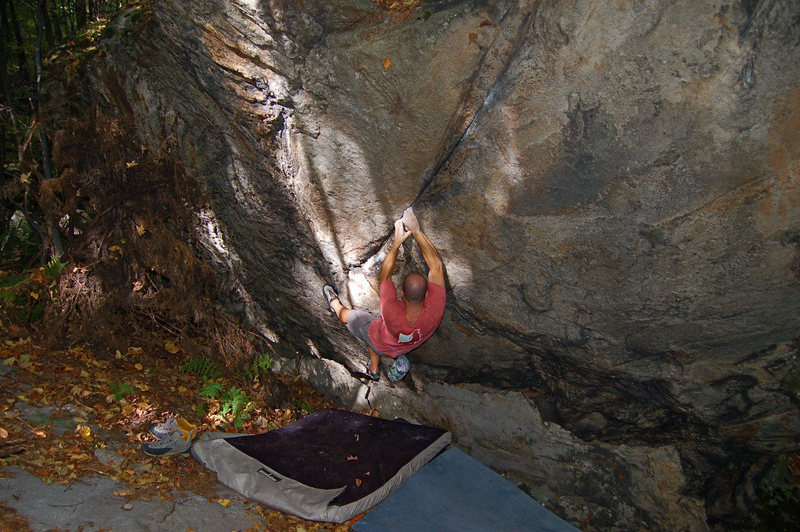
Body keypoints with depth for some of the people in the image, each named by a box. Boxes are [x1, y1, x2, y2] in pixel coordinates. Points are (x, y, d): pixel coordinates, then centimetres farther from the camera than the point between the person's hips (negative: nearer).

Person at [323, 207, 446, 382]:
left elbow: (384, 277, -32)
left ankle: (335, 304, 58)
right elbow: (436, 266, -36)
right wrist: (417, 231, -39)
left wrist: (397, 243, -29)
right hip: (408, 345, 3)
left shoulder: (391, 313, -49)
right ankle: (374, 369, 43)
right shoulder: (435, 312, -44)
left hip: (381, 344, -3)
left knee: (349, 316, 25)